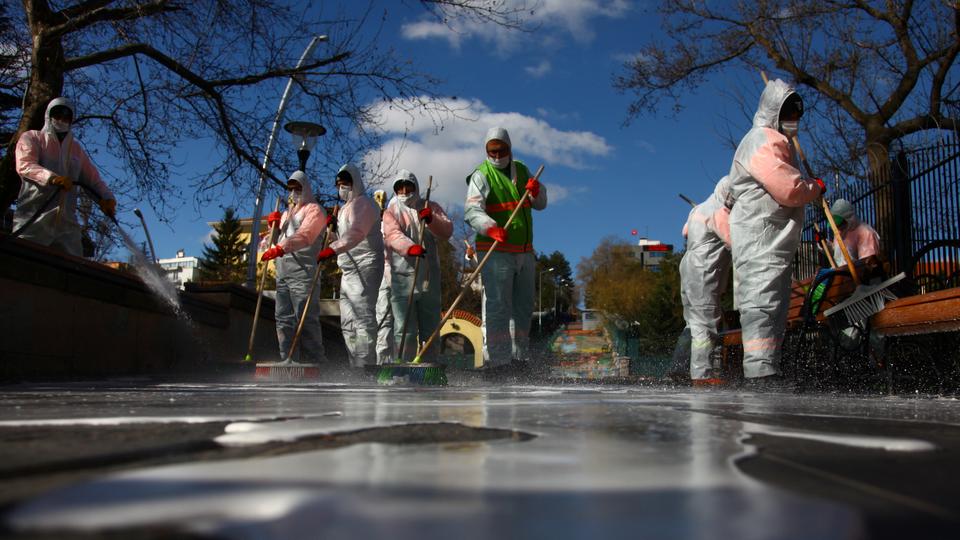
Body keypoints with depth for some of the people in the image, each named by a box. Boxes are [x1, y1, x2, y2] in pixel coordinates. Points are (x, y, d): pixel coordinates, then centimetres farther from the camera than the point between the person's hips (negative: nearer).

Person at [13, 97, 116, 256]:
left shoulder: (76, 148, 24)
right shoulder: (31, 138, 11)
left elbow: (92, 178, 15)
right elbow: (24, 165, -8)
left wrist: (106, 197, -8)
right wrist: (51, 177, -28)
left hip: (66, 222, 4)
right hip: (33, 219, -4)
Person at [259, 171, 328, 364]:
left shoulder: (313, 209, 1)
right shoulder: (286, 213, 27)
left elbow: (304, 236, -18)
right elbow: (274, 240, 27)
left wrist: (280, 249, -31)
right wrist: (273, 225, 7)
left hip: (303, 271, -8)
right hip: (282, 273, 8)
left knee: (306, 319, -11)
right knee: (283, 318, 6)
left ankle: (313, 361, -8)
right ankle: (289, 361, 11)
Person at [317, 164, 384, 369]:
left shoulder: (363, 203, -8)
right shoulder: (344, 208, 23)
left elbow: (356, 233, -26)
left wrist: (332, 249, -39)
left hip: (364, 269, -10)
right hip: (349, 270, 10)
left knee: (363, 319, -13)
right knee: (348, 323, 10)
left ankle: (365, 365, -14)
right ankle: (356, 365, 15)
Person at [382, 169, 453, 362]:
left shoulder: (431, 208, 14)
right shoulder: (391, 212, 8)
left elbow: (447, 231, 0)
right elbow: (393, 235, -13)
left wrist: (432, 220, -20)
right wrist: (410, 247, -34)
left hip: (430, 277, 3)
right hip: (403, 279, -2)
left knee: (430, 328, 8)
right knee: (405, 330, -6)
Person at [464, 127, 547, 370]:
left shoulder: (521, 170, 15)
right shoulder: (481, 175, -4)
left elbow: (540, 205, 15)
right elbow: (472, 211, -19)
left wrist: (536, 192, -8)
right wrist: (491, 228, -38)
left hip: (524, 251, 7)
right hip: (496, 252, -6)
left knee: (524, 306, 12)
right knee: (497, 307, -12)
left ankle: (520, 356, 23)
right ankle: (496, 359, -10)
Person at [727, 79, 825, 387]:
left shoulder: (778, 143, 28)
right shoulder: (763, 140, -8)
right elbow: (789, 190, -18)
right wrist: (816, 188, 0)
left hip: (775, 243, 11)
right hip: (760, 237, -11)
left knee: (776, 307, 10)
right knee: (762, 303, -17)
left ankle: (769, 374, 14)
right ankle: (761, 374, -23)